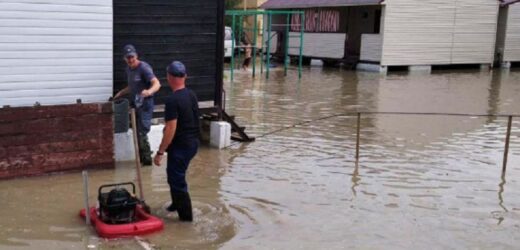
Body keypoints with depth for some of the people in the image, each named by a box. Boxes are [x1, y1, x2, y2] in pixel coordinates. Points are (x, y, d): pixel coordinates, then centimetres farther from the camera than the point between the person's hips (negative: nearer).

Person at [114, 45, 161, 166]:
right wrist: (121, 93, 14)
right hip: (136, 104, 9)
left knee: (142, 133, -8)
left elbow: (157, 83, -31)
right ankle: (142, 157, 26)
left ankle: (147, 159, 4)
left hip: (145, 104, -9)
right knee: (137, 132, 14)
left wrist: (149, 91, -50)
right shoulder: (128, 69, 9)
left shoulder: (144, 67, -18)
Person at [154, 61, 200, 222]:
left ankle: (186, 215, 11)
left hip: (181, 145, -9)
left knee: (176, 179, 3)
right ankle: (177, 203, 42)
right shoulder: (191, 95, 6)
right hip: (193, 142, 9)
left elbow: (171, 129, -24)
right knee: (175, 174, 26)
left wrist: (160, 152, -19)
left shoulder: (172, 100, -22)